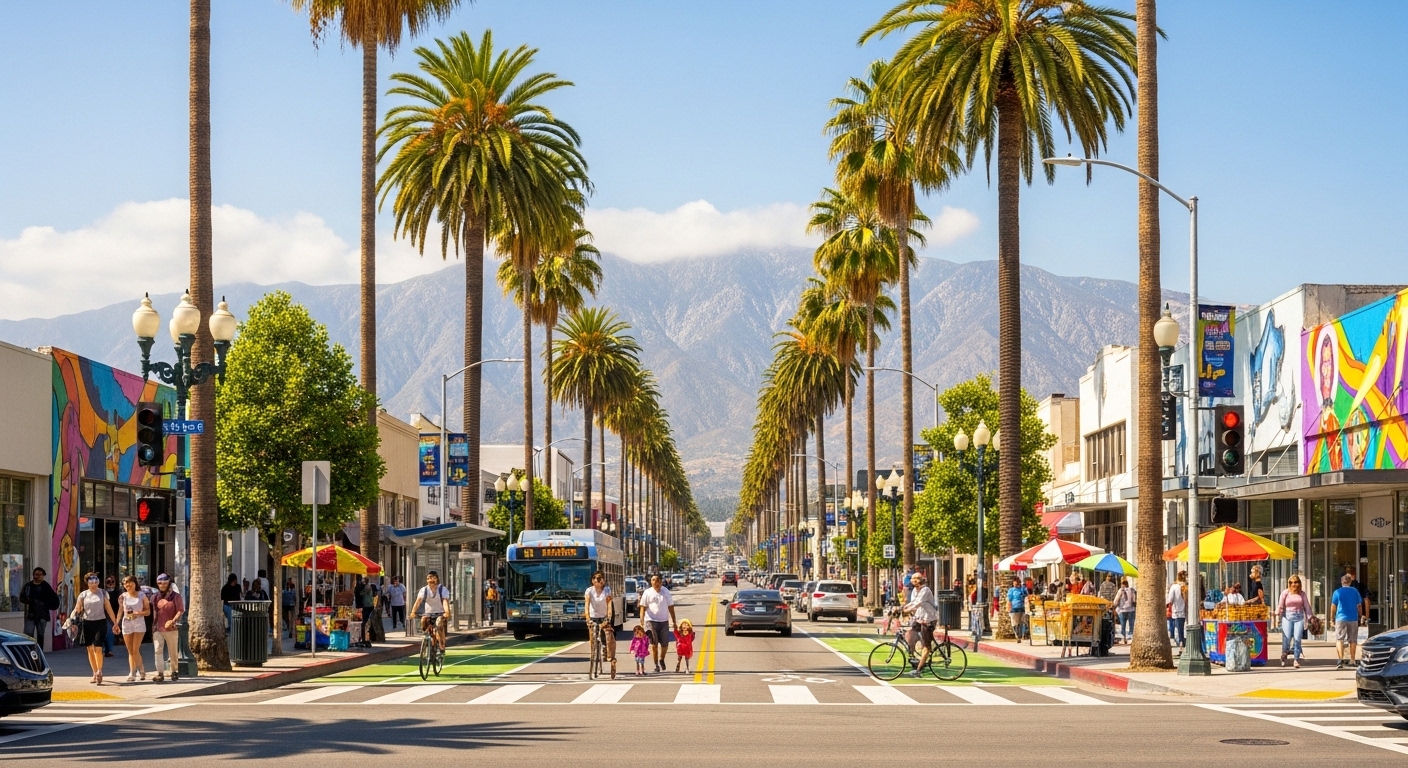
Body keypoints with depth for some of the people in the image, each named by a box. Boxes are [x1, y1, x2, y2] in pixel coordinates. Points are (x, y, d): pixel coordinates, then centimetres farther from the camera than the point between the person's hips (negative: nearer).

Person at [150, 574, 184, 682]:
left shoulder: (175, 596, -2)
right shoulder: (155, 597, 8)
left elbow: (181, 610, -9)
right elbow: (153, 612, 13)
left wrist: (173, 621, -22)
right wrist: (153, 626, 6)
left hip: (171, 628, -2)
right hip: (157, 628, 2)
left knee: (172, 652, 7)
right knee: (157, 650, -12)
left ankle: (174, 672, 23)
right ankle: (159, 673, -15)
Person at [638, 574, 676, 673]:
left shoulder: (666, 591, 5)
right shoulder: (647, 593, -2)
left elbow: (671, 607, 8)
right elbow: (643, 607, -5)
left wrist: (674, 622, 8)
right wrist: (642, 620, -16)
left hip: (664, 621, 2)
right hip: (651, 621, -2)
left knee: (665, 644, 5)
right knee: (653, 645, -5)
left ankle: (661, 660, 33)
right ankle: (656, 665, 6)